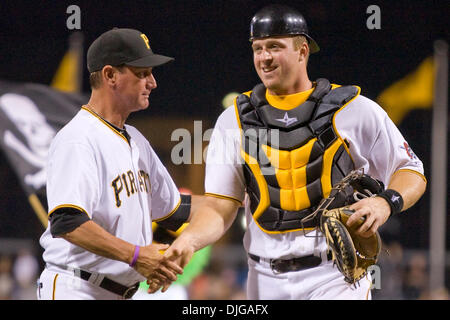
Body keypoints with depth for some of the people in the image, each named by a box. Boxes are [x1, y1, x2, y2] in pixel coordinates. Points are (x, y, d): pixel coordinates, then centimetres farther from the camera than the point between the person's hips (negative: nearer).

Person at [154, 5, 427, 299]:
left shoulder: (353, 109, 1)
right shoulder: (234, 120, 8)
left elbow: (412, 173, 6)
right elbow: (220, 206, 4)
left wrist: (386, 202, -16)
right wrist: (188, 241, -17)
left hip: (337, 276, -3)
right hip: (266, 282, 3)